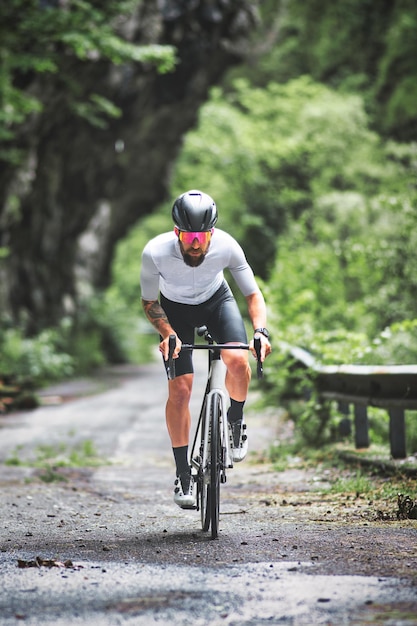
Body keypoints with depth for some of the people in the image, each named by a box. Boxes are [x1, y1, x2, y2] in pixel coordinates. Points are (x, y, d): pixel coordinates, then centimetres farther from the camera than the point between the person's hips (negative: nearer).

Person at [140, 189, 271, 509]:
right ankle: (184, 475, 1)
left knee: (238, 360, -27)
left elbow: (253, 294, -19)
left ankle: (236, 419, 4)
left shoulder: (226, 246, -31)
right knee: (180, 388, -11)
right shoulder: (156, 252, -33)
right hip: (174, 308, 0)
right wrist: (168, 334, -32)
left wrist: (261, 330, -35)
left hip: (216, 301, 1)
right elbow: (150, 302, -15)